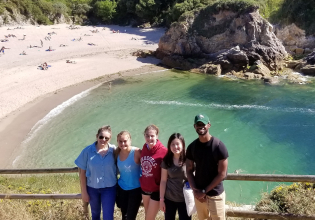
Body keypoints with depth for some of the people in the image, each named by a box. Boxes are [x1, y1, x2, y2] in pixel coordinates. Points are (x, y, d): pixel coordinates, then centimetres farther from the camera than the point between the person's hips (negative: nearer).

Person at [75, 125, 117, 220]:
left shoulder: (114, 150, -13)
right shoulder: (87, 151, -13)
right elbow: (82, 172, -7)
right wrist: (83, 191, -5)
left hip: (109, 188, -1)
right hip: (92, 188, 1)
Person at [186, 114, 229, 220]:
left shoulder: (218, 146, -15)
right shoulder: (192, 147, -2)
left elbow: (222, 174, -14)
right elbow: (189, 170, 4)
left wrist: (205, 191, -14)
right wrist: (195, 190, -10)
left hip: (215, 194, -4)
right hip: (198, 193, 4)